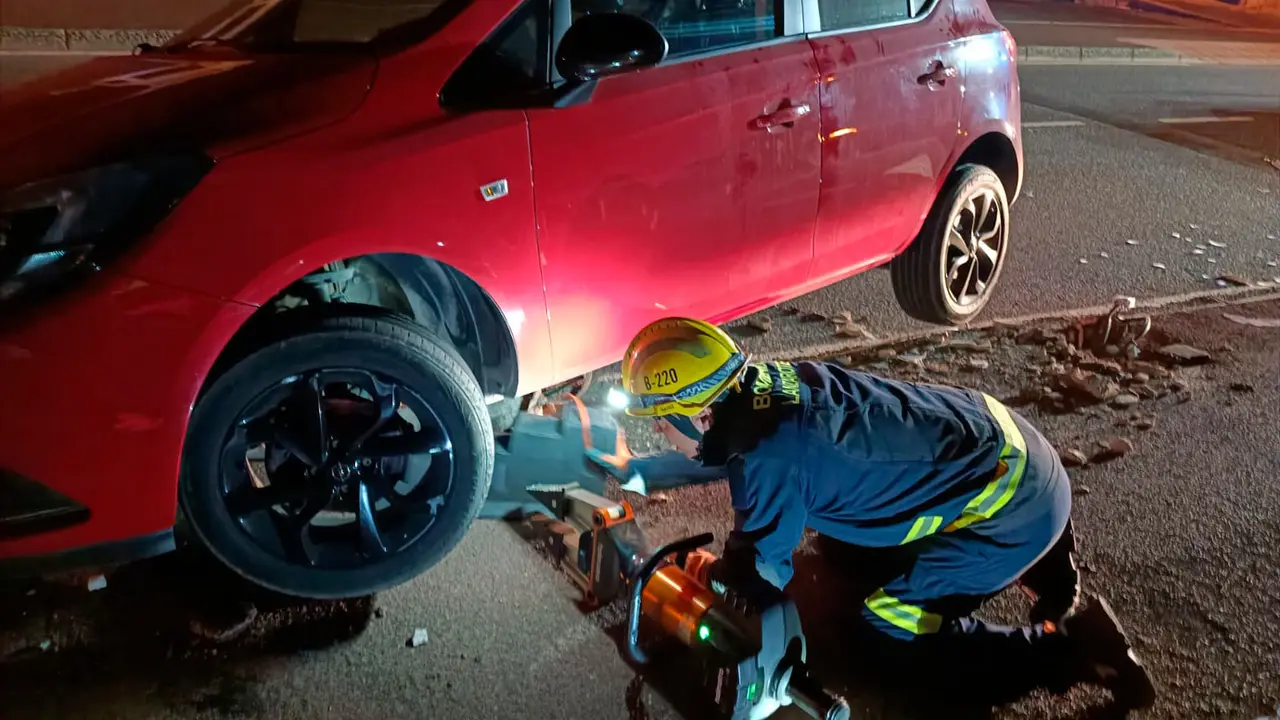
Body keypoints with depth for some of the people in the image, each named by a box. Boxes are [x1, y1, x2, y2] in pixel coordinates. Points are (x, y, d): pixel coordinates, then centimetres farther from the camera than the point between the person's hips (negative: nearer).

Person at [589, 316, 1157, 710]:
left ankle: (1072, 648, 2)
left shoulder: (769, 459, -25)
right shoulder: (760, 385, -1)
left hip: (1016, 504, -9)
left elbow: (759, 578, -9)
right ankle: (1042, 561, 23)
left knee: (890, 619, 1)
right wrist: (631, 473, 22)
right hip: (999, 435, 9)